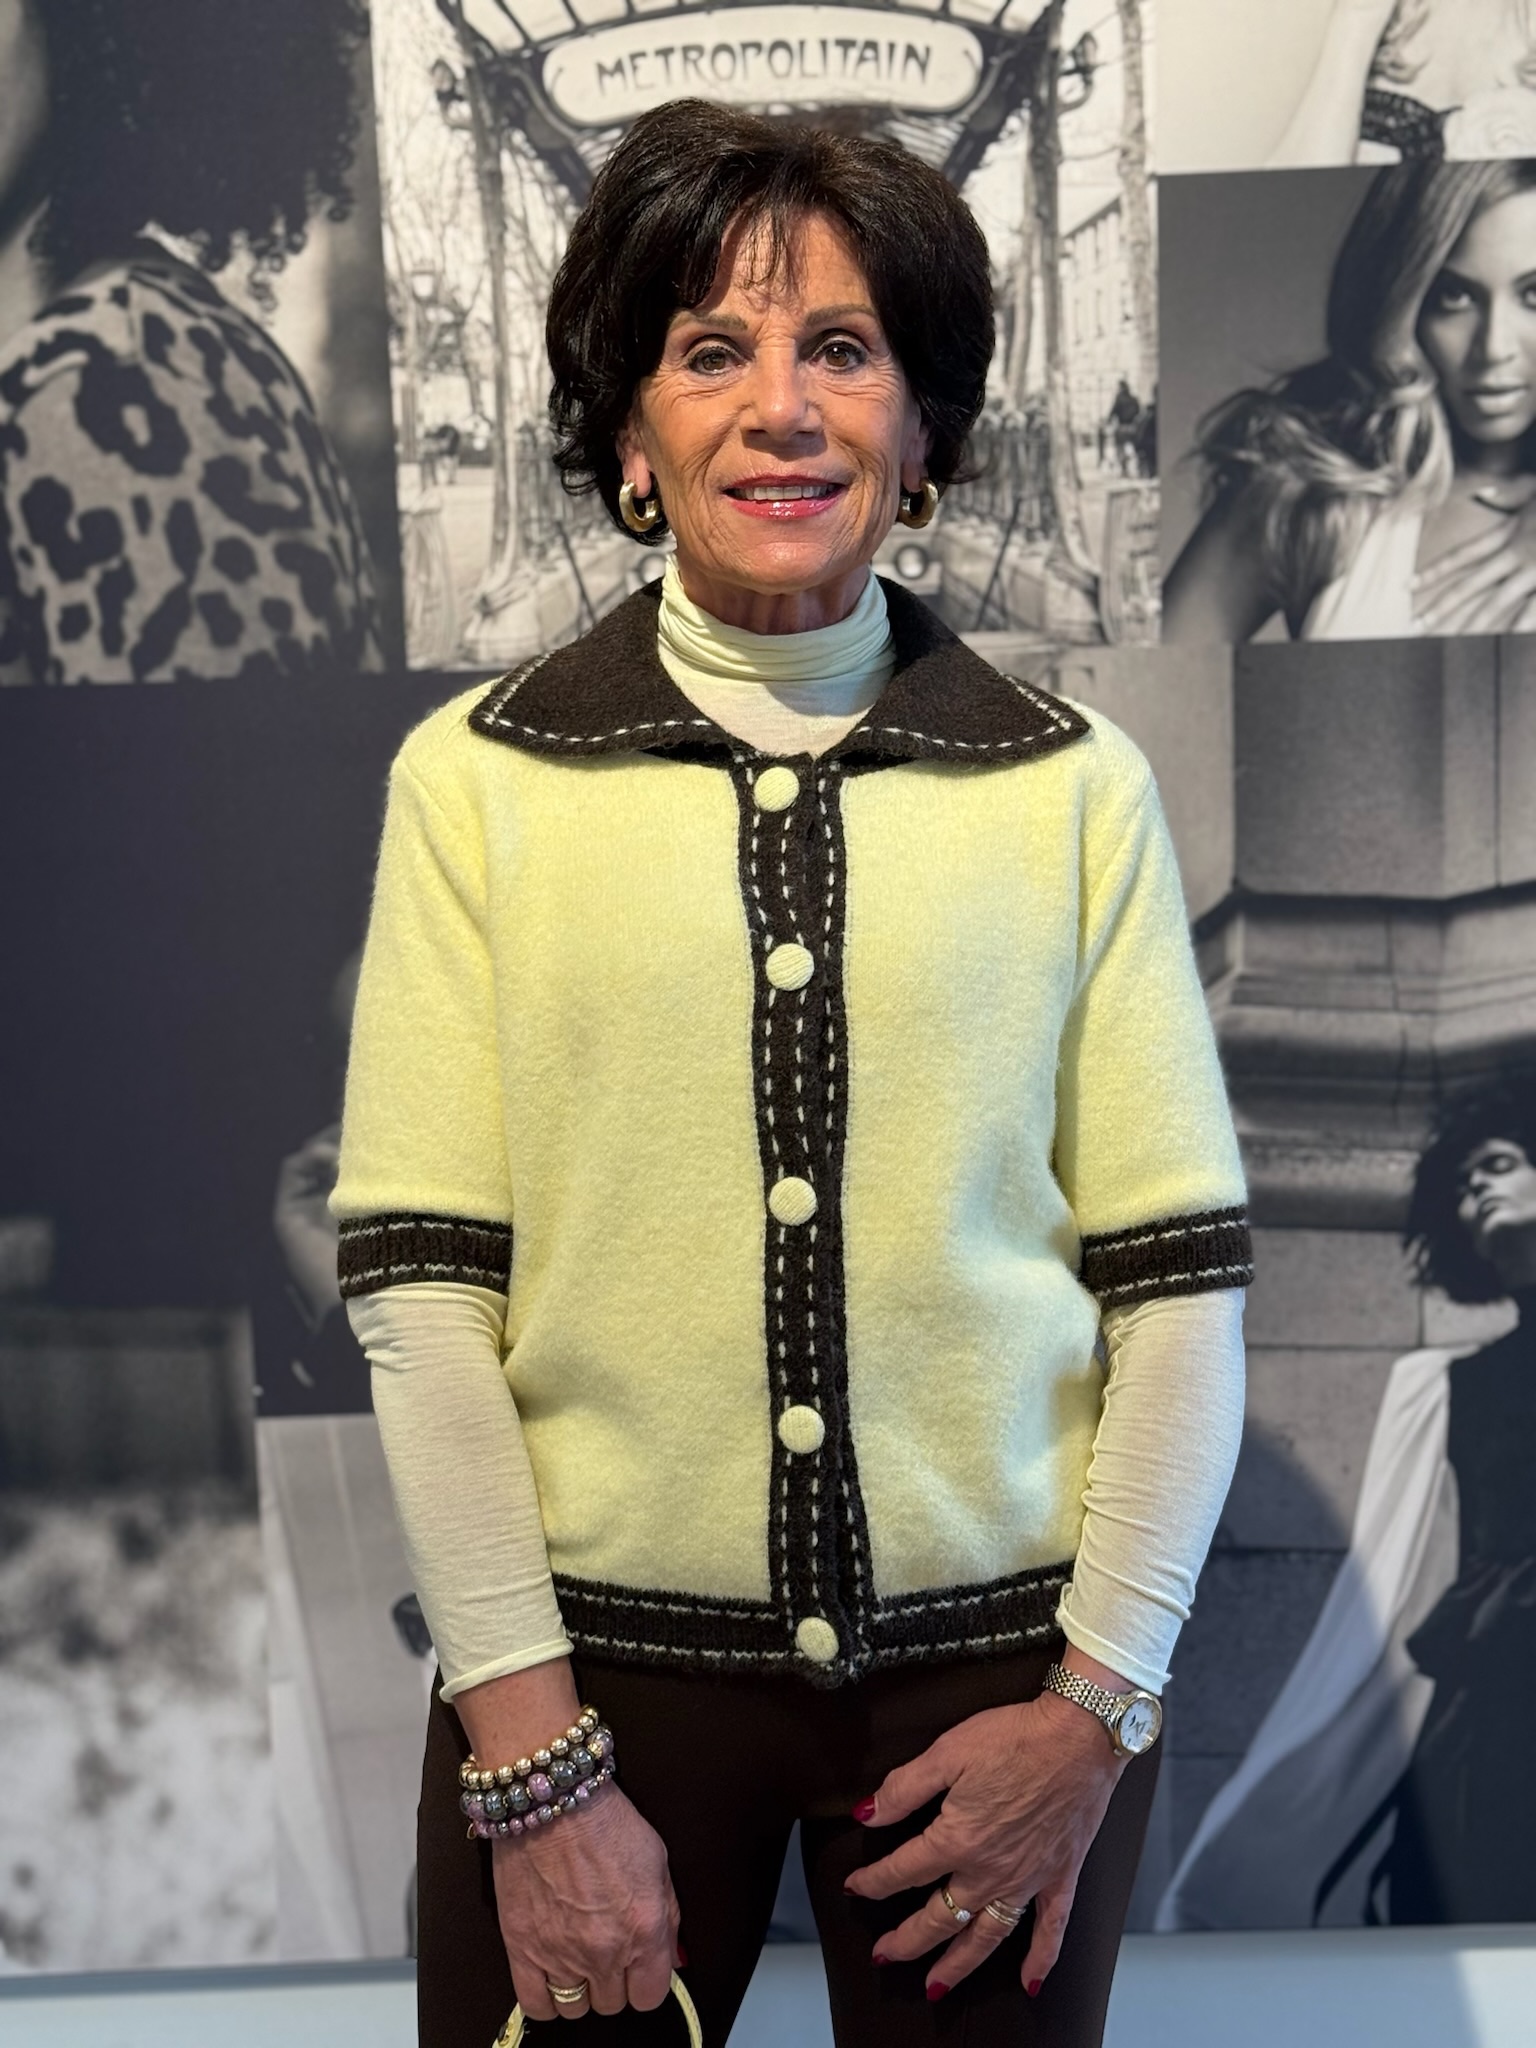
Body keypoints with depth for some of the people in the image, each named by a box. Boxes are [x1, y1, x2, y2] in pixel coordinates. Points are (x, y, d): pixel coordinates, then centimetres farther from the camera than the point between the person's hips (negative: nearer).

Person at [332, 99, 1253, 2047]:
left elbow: (1180, 1278, -1)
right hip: (596, 1652, 0)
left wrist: (1097, 1700, -5)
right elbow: (417, 1284, -6)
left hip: (996, 1665, 1)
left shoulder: (1076, 785, -1)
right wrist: (530, 1759, -9)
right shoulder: (476, 779, -3)